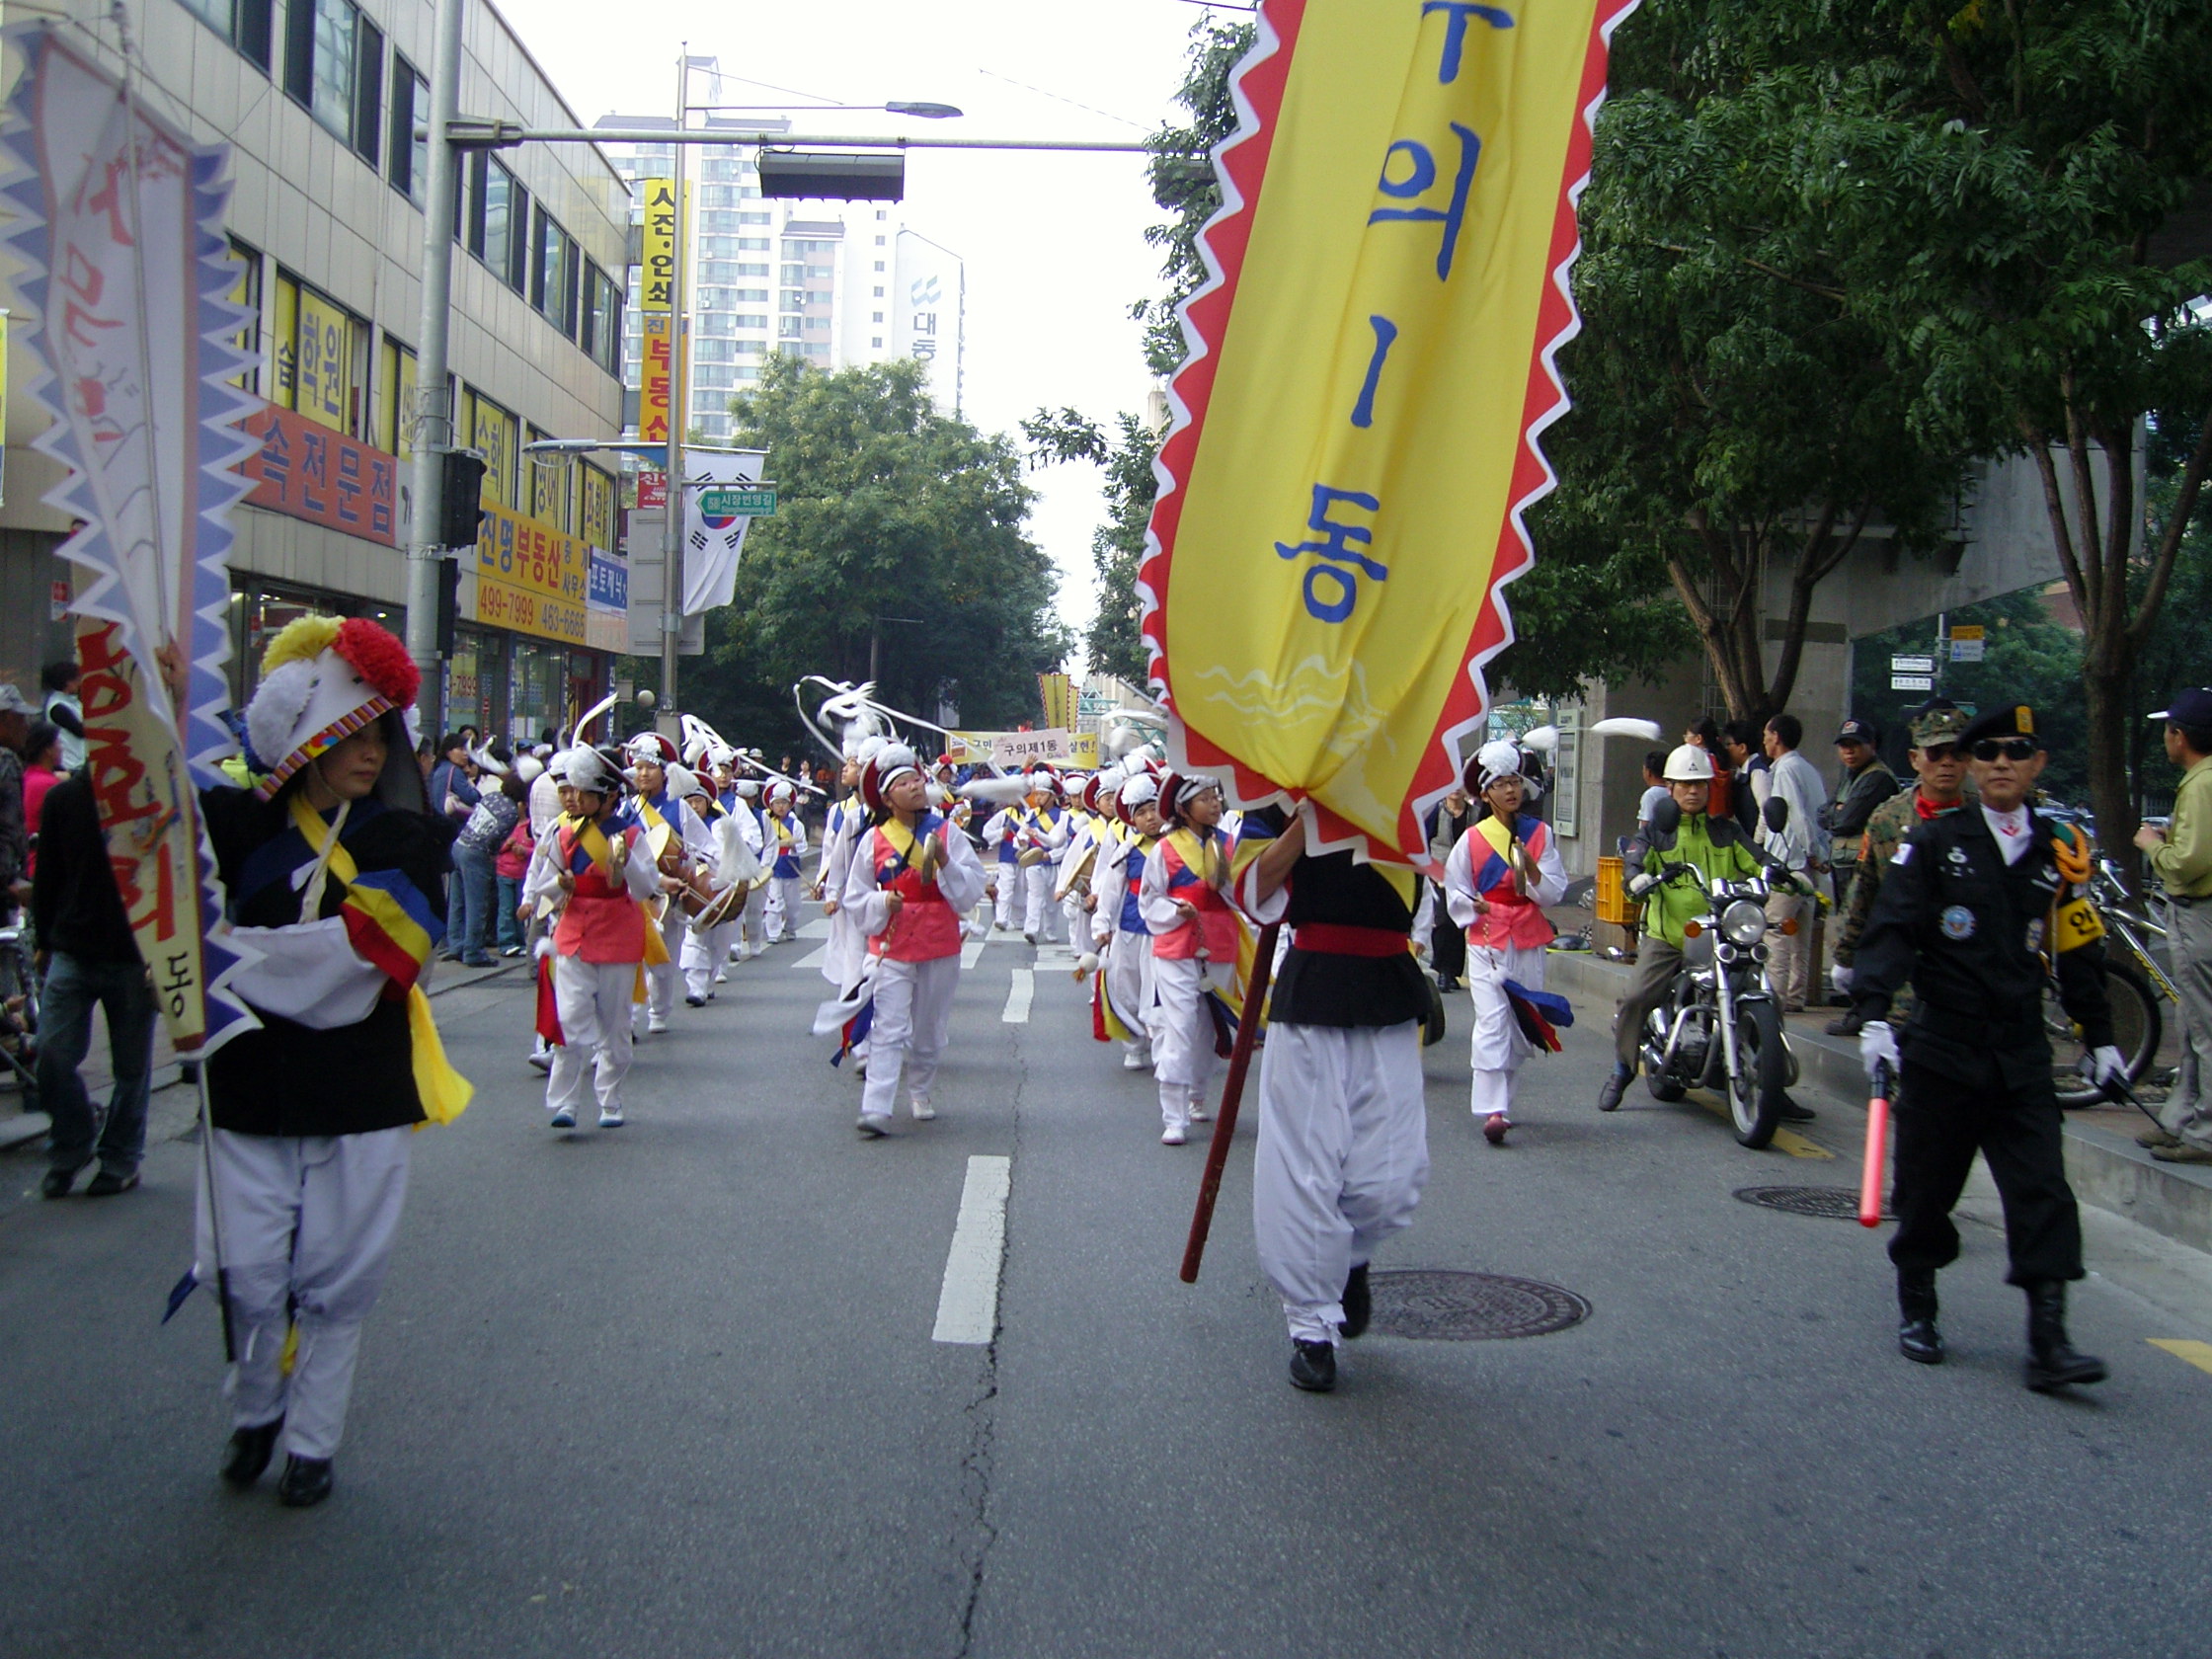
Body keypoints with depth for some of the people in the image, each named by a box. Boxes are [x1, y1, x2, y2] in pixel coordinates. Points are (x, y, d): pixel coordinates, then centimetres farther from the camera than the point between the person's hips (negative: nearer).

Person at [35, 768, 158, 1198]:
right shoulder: (63, 797, 7)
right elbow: (46, 877, 14)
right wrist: (46, 942, 11)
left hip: (134, 958, -3)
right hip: (72, 953, 3)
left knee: (131, 1065, 5)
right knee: (52, 1055, -4)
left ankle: (120, 1159, 21)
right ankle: (72, 1144, 19)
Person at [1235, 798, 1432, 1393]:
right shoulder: (1280, 801, 4)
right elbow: (1255, 893, -8)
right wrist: (1307, 820, -14)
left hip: (1388, 994, 2)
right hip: (1310, 993, -2)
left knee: (1392, 1179, -1)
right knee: (1304, 1170, -2)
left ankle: (1351, 1256, 33)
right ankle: (1312, 1326, 13)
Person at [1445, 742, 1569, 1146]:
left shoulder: (1539, 833, 6)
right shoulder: (1472, 839, 2)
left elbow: (1554, 892, 1)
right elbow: (1455, 892, 8)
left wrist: (1530, 867, -15)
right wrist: (1479, 908, -8)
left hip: (1529, 944, 3)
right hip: (1486, 942, -3)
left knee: (1522, 1025, 6)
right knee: (1492, 1022, -14)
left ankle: (1499, 1098, 21)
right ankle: (1493, 1111, -19)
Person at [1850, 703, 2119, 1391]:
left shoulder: (2059, 852, 8)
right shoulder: (1934, 844, -2)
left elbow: (2078, 953, 16)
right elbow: (1891, 931, -10)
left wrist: (2099, 1038, 19)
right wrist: (1873, 1016, -22)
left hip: (2023, 1054, 2)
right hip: (1942, 1048, -2)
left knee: (2043, 1194, -5)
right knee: (1927, 1187, 7)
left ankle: (2048, 1341, -3)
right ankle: (1916, 1308, 27)